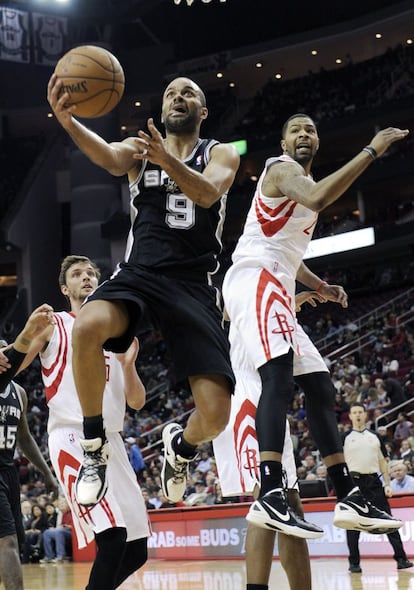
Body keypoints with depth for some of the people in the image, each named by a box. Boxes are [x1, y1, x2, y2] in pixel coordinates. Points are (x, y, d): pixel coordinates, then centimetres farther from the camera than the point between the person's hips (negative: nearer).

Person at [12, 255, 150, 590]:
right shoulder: (53, 326, 6)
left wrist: (128, 364, -2)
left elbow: (137, 403, 15)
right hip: (72, 439, -6)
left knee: (136, 551, 6)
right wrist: (27, 334, -21)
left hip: (111, 441, 6)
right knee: (113, 536, -24)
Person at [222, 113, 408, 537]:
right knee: (278, 376, -29)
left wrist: (318, 285, 23)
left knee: (319, 386, 8)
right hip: (255, 280, -11)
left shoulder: (305, 183, 27)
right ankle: (270, 498, -41)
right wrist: (372, 151, -23)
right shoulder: (281, 169, -3)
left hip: (276, 291, 11)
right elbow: (317, 198, -28)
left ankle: (348, 499, 10)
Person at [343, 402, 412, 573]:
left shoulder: (375, 437, 14)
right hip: (354, 481, -2)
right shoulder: (345, 438, 5)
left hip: (374, 482, 2)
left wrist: (387, 484, 5)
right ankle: (354, 563, 7)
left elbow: (382, 462, 14)